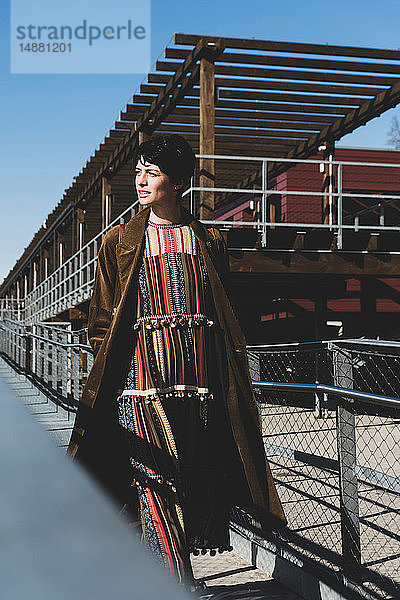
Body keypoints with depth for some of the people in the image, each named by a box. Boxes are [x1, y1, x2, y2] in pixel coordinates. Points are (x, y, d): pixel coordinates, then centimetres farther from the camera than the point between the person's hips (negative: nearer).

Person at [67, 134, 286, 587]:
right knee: (157, 484, -10)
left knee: (201, 484, 3)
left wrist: (235, 376, 8)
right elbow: (102, 323, 10)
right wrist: (103, 376, 1)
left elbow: (228, 318, 14)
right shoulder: (119, 242, 11)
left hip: (201, 375, 2)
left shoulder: (209, 241, 14)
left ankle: (162, 568, 20)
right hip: (143, 376, -2)